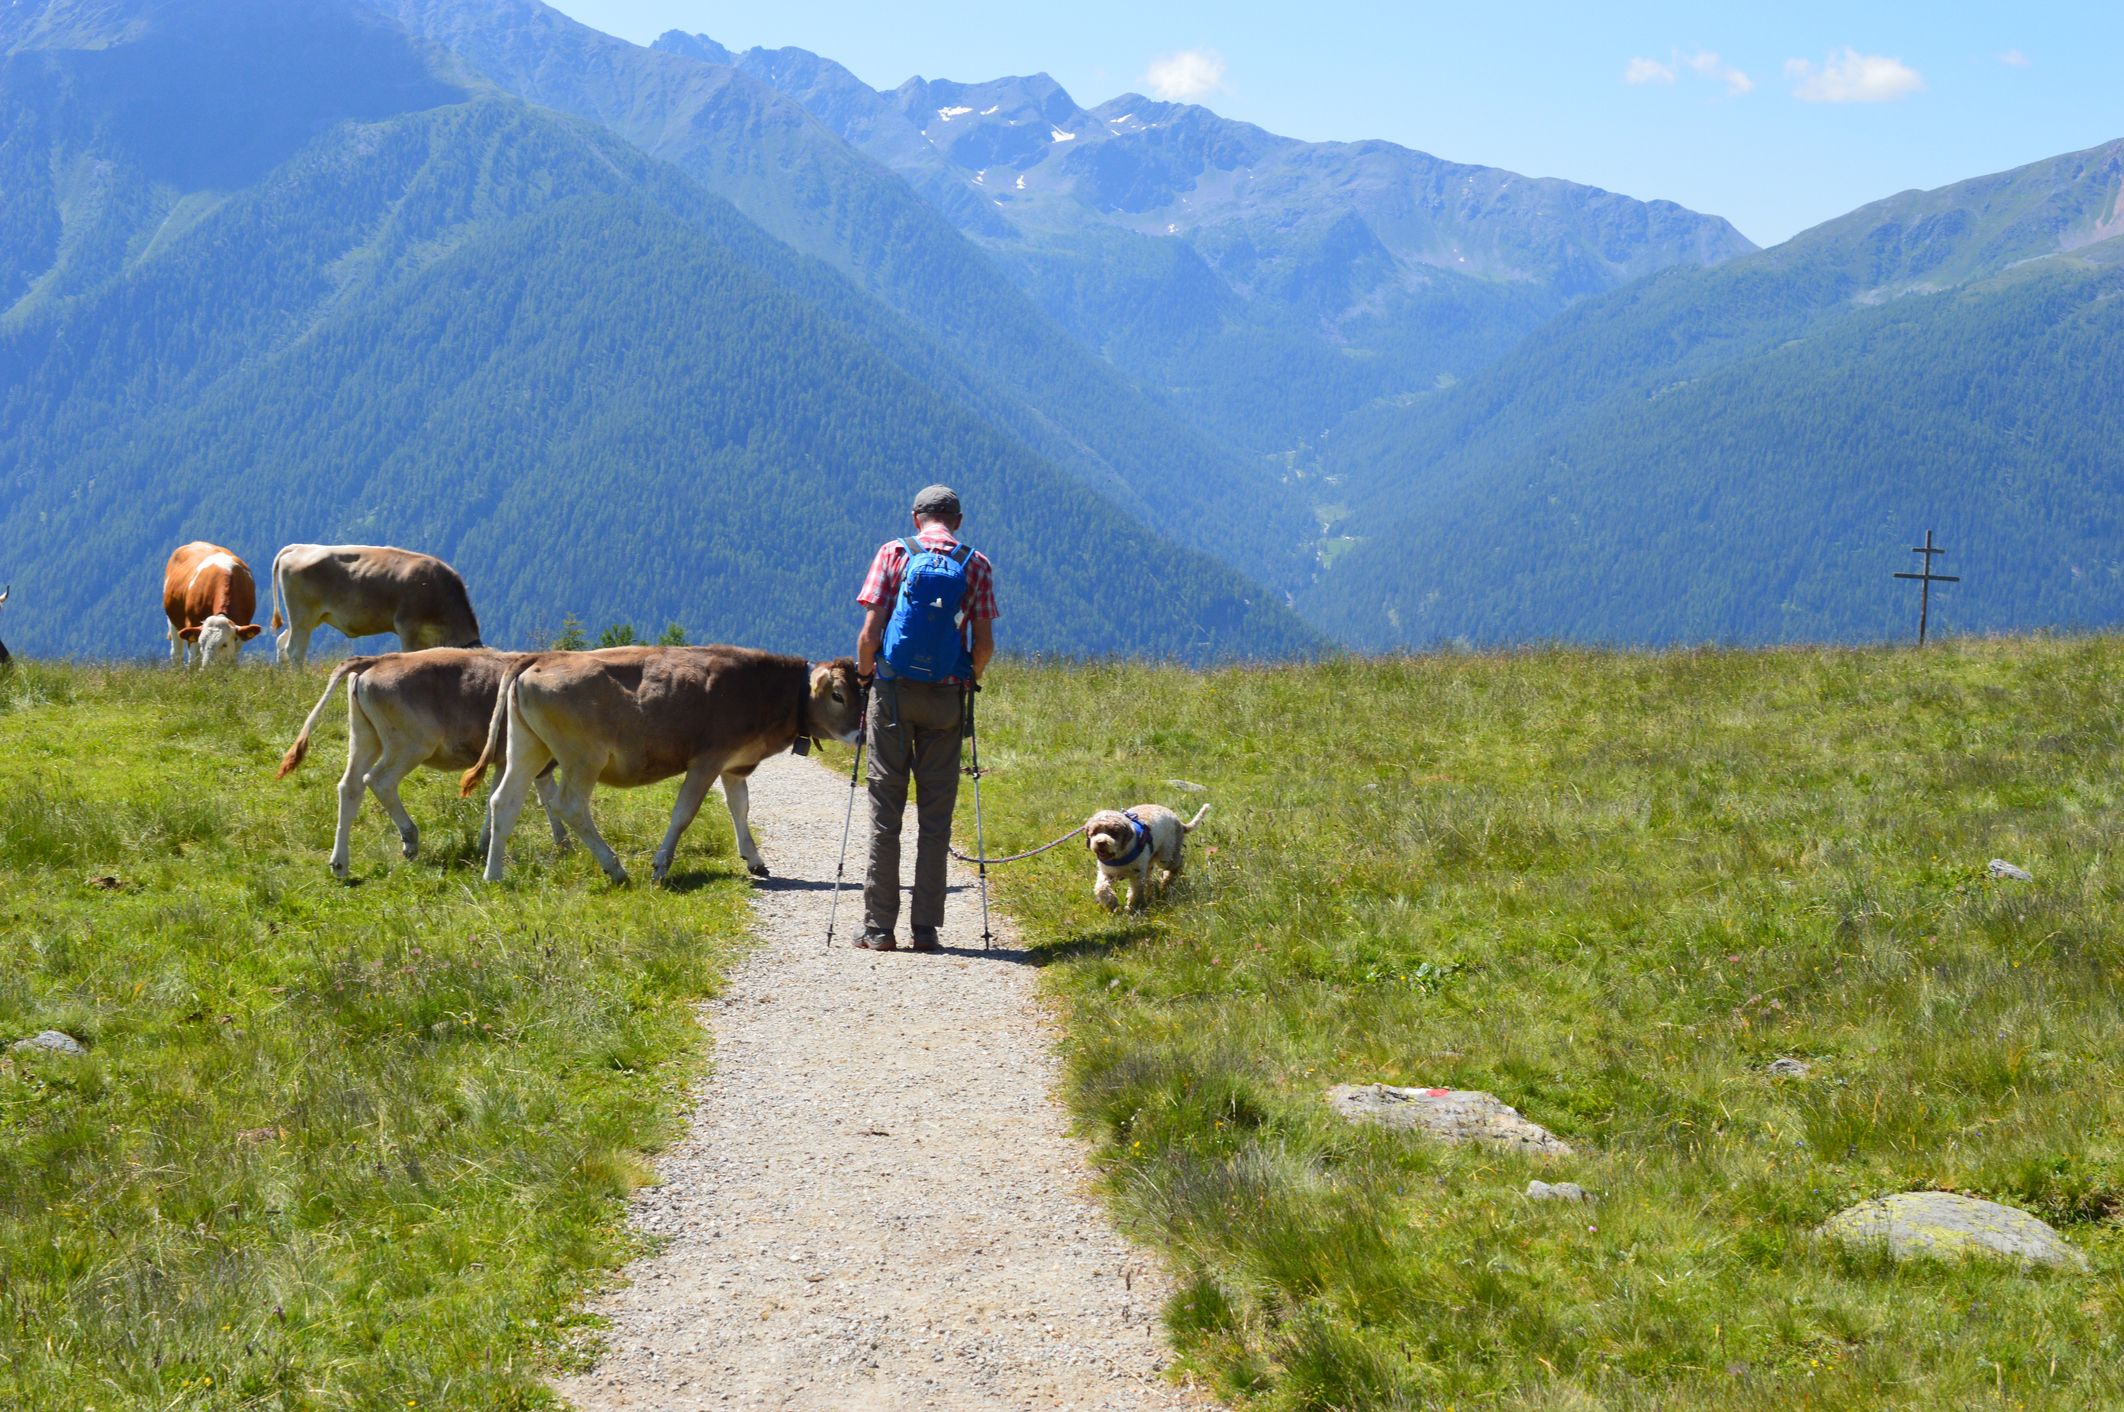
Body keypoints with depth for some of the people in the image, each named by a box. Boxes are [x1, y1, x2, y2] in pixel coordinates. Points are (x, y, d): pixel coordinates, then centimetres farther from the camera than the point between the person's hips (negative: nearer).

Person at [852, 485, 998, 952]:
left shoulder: (893, 554, 1)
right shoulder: (976, 565, 4)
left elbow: (870, 630, -5)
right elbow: (984, 643, 0)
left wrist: (865, 676, 9)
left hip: (893, 691, -1)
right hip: (946, 698, 1)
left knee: (885, 811, 3)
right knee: (936, 814, 5)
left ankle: (879, 928, 2)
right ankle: (926, 928, 5)